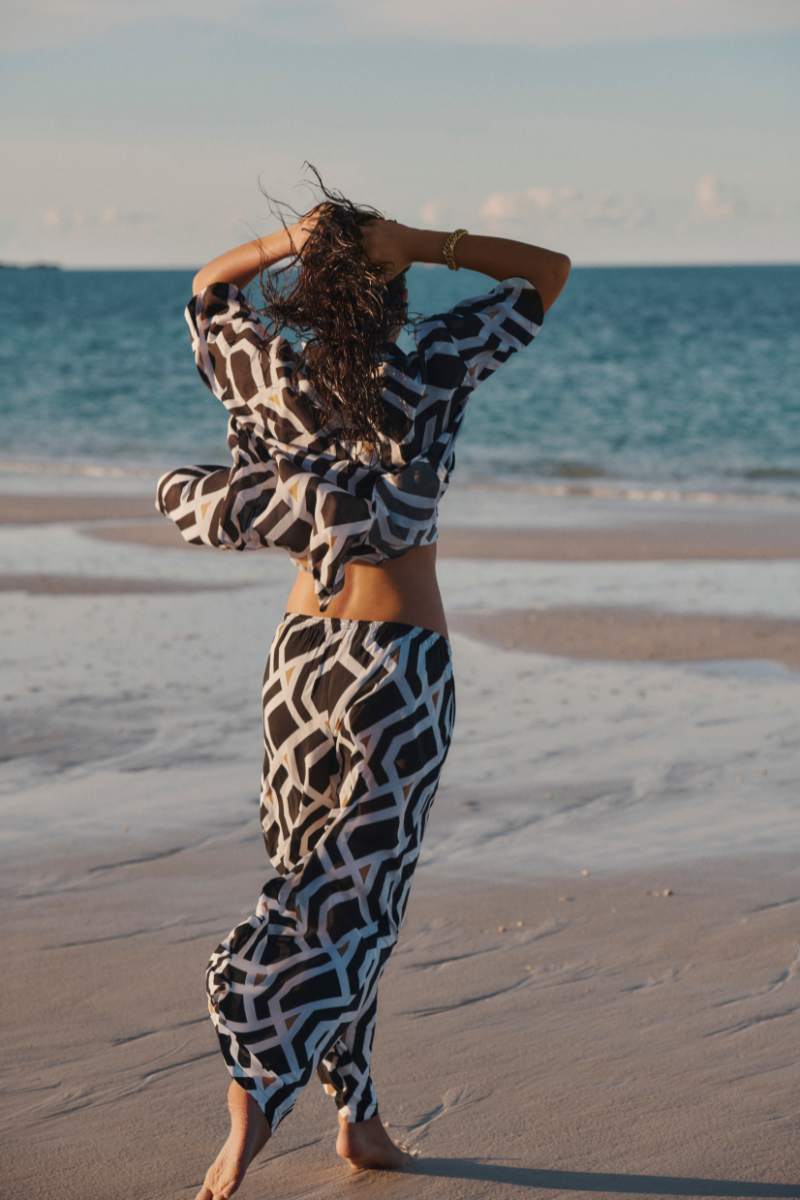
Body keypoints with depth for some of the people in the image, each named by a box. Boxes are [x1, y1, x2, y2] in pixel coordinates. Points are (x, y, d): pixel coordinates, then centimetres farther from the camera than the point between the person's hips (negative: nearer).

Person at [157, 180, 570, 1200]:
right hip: (399, 663, -4)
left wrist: (281, 243, 2)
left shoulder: (273, 375, -2)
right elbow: (547, 270, -1)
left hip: (301, 655, 4)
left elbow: (208, 288, 20)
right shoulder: (425, 379, -10)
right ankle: (256, 1091, -15)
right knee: (352, 887, -1)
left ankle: (356, 1114, 16)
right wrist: (421, 244, -9)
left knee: (318, 877, 13)